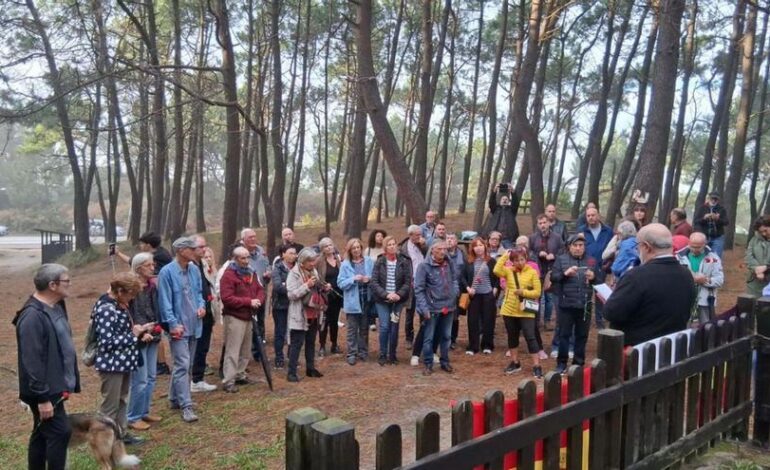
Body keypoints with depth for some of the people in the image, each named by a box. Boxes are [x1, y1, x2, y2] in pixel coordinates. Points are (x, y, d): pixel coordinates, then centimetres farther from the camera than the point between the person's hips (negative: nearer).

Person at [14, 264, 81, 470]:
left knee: (42, 434, 17)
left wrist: (69, 382, 20)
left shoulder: (56, 307, 8)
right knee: (60, 432, -6)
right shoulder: (33, 316, -23)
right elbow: (32, 361, -24)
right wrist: (42, 397, -23)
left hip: (55, 387, 9)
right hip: (45, 391, -9)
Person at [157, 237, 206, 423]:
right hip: (179, 326, -7)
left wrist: (201, 305, -2)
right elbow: (165, 302, -14)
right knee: (182, 365, -9)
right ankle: (186, 406, -5)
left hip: (194, 325, 7)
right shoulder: (167, 272, -12)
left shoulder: (194, 270, 7)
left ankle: (174, 399, 31)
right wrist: (173, 324, -18)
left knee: (186, 365, 16)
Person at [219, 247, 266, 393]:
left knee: (245, 350, 16)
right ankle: (228, 381, -3)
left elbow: (260, 290, 15)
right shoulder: (229, 275, -14)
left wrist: (258, 300, -9)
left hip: (248, 317, 9)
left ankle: (240, 375, 29)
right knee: (233, 350, -7)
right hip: (234, 317, -8)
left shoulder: (251, 273, 13)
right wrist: (249, 302, -22)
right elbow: (227, 298, -22)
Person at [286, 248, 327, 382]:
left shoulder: (313, 271, 10)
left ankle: (310, 368, 27)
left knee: (311, 342, 16)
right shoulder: (294, 273, -13)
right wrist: (307, 285, -27)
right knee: (296, 344, -4)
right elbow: (291, 294, -21)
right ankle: (291, 372, 1)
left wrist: (324, 287, 1)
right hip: (300, 315, -7)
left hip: (314, 314, 7)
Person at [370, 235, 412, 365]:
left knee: (394, 327, 4)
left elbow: (408, 282, -1)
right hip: (382, 300, -1)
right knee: (384, 326, -6)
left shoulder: (404, 262, -1)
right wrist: (386, 294, -17)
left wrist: (399, 294, -15)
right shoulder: (379, 262, -4)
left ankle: (392, 355, 20)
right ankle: (382, 355, 11)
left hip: (398, 300, 1)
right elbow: (373, 282, -7)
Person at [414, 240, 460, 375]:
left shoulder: (449, 264, 4)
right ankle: (428, 364, 18)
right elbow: (419, 289, -13)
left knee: (446, 336, 16)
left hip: (448, 307, 5)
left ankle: (445, 362, 30)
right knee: (428, 338, 4)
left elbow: (454, 279, 20)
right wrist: (424, 308, -18)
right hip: (432, 308, -5)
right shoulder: (424, 266, -12)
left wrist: (456, 291, 0)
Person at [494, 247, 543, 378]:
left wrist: (523, 292, -21)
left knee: (530, 337, -4)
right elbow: (496, 270, -19)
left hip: (526, 312, -3)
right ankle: (515, 363, 29)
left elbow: (537, 292, -6)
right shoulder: (508, 271, 2)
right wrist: (504, 256, -12)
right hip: (509, 310, 3)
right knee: (512, 337, 15)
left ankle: (536, 366, 3)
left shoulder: (532, 272, -4)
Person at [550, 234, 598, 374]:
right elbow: (553, 277, -5)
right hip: (566, 304, -2)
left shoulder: (592, 261, 9)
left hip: (585, 305, 2)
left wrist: (593, 277, -13)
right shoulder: (561, 259, 2)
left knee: (582, 335, 9)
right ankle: (561, 363, 15)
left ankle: (578, 363, 21)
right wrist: (565, 273, -21)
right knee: (564, 334, 4)